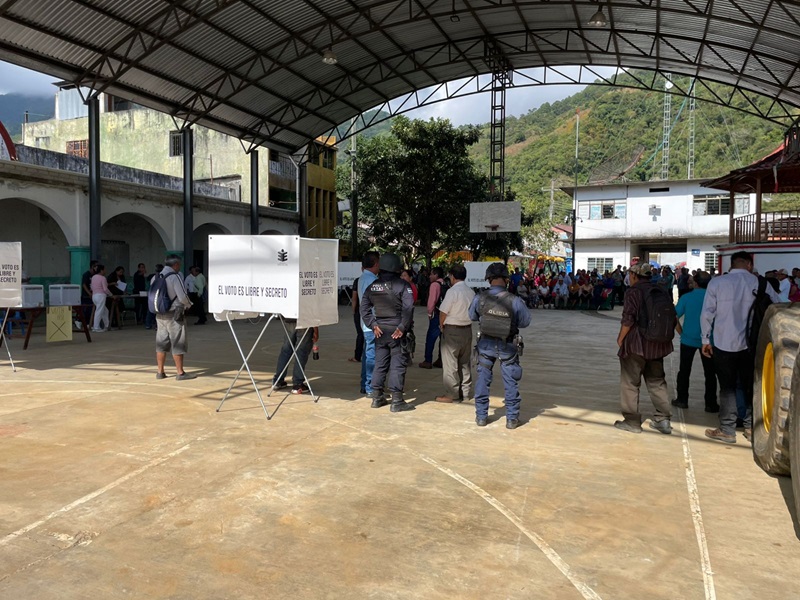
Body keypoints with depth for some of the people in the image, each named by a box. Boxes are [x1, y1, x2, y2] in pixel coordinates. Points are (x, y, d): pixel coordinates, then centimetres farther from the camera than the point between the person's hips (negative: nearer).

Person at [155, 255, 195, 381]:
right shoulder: (175, 276, -13)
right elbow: (182, 296, -17)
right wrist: (188, 305, 2)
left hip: (160, 314, 7)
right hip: (174, 314, -7)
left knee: (161, 343, 12)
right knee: (178, 343, -1)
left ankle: (160, 372, 17)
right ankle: (180, 373, 1)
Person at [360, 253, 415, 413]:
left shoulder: (372, 286, 8)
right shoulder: (402, 285, -10)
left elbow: (364, 308, 5)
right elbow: (408, 309, -19)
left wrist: (373, 325, 3)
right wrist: (402, 328, -14)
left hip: (380, 331, 6)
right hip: (396, 331, -5)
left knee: (380, 363, 14)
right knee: (398, 364, 0)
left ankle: (377, 397, 20)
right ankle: (397, 401, 1)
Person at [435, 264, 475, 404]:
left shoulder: (452, 291, -16)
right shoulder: (471, 292, 4)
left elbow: (443, 312, -14)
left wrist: (441, 326, 2)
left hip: (452, 330, -7)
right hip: (467, 328, 7)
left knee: (450, 362, 1)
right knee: (465, 361, 15)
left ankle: (452, 394, 3)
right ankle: (466, 391, 23)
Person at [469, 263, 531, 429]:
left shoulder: (480, 298, -14)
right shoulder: (514, 301, -19)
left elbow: (473, 316, 3)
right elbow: (525, 321, -7)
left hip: (486, 344, 2)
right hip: (508, 346, -1)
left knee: (483, 379, 14)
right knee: (511, 381, 11)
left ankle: (481, 416, 21)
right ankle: (512, 418, 18)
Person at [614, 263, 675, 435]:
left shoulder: (634, 291, -11)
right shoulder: (662, 291, 8)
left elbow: (628, 320, -16)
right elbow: (672, 318, 10)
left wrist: (620, 339, -3)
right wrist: (664, 336, 19)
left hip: (636, 343, -6)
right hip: (658, 344, 6)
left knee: (630, 383, 4)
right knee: (657, 381, 16)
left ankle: (632, 421, 8)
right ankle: (663, 419, 15)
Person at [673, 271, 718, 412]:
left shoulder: (686, 297, -7)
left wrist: (681, 332, 2)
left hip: (688, 339, 0)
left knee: (684, 371, 13)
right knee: (709, 373, 10)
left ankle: (682, 400, 18)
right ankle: (711, 404, 13)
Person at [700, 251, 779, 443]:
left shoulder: (716, 282, -5)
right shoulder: (760, 283, -2)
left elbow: (707, 313, -5)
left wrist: (705, 339, 4)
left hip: (724, 344, -1)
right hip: (751, 344, 1)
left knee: (727, 387, 6)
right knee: (751, 386, 14)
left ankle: (727, 430, 9)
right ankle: (751, 427, 22)